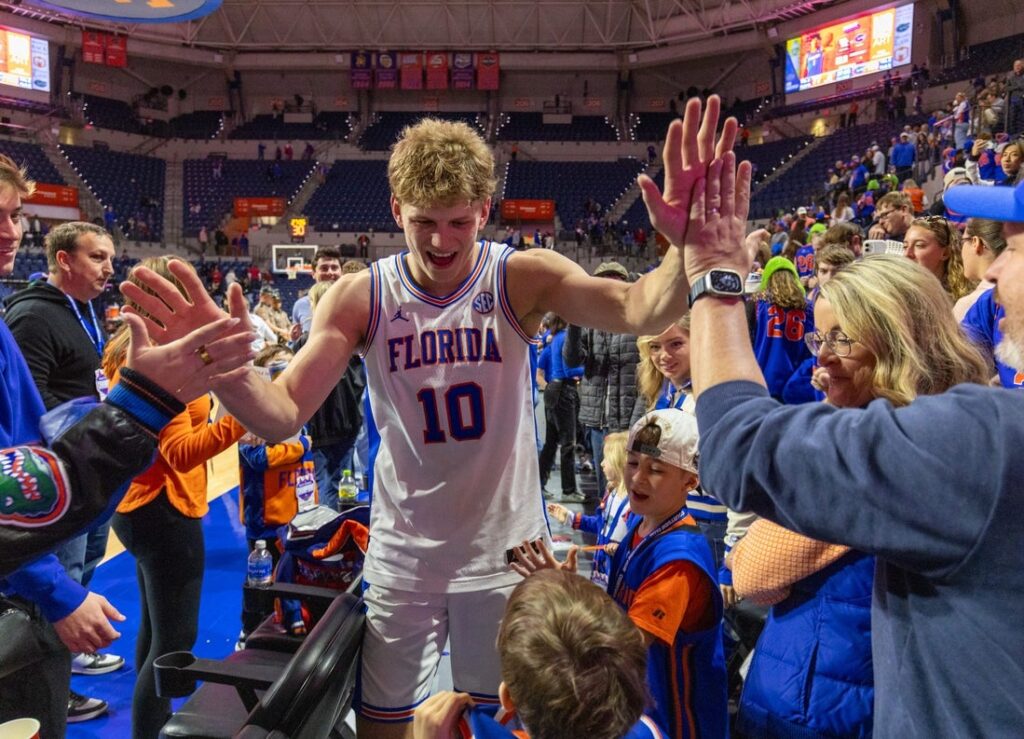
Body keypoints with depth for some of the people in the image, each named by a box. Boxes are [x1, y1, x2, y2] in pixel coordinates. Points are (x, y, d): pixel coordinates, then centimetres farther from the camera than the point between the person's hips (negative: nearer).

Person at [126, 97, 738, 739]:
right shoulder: (360, 297, -10)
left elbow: (637, 311, -30)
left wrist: (685, 249, -50)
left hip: (507, 553, 0)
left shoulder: (523, 278, -13)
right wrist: (223, 368, -37)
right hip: (402, 558, 1)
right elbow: (283, 416, -16)